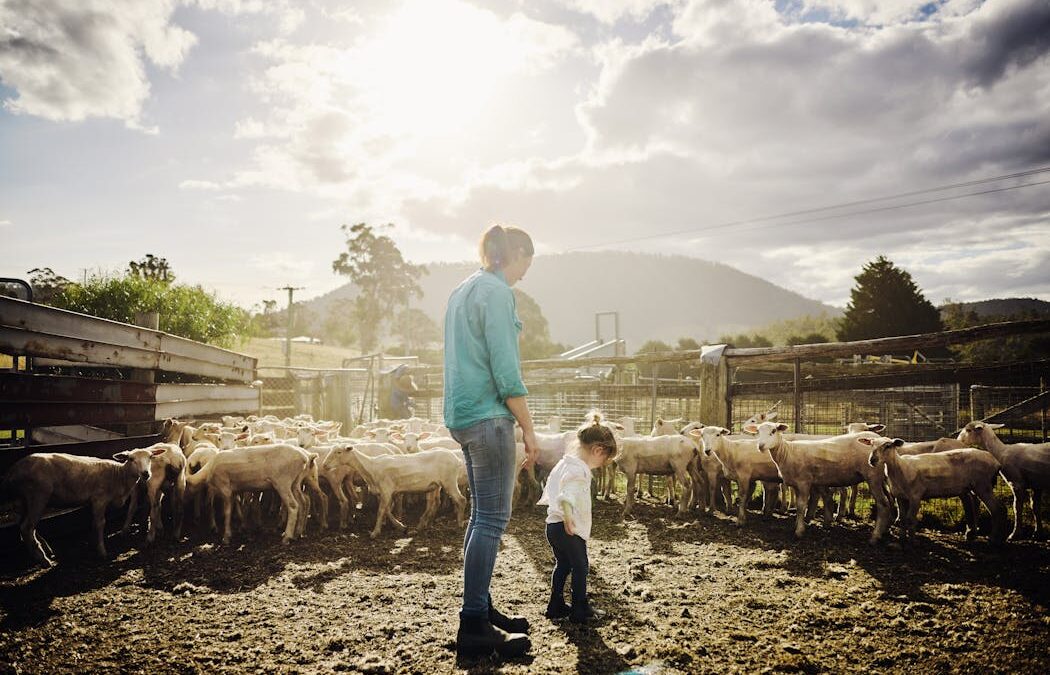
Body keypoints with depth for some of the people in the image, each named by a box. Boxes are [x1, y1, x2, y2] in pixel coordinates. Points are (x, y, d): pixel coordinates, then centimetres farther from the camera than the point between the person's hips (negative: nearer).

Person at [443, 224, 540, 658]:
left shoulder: (462, 291, 18)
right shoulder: (496, 292, -10)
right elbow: (505, 368, -16)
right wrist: (528, 428, -12)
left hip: (463, 415, 10)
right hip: (488, 416, -10)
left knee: (482, 515, 15)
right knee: (492, 519, -6)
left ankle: (480, 609, 24)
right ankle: (474, 627, -3)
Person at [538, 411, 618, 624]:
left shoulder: (564, 463, 13)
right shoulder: (579, 470, -18)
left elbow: (551, 491, 21)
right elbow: (566, 495, -32)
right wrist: (568, 517, -39)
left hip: (553, 524, 10)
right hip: (568, 528, -10)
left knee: (562, 565, 19)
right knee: (580, 566, 3)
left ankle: (556, 606, 26)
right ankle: (580, 610, 11)